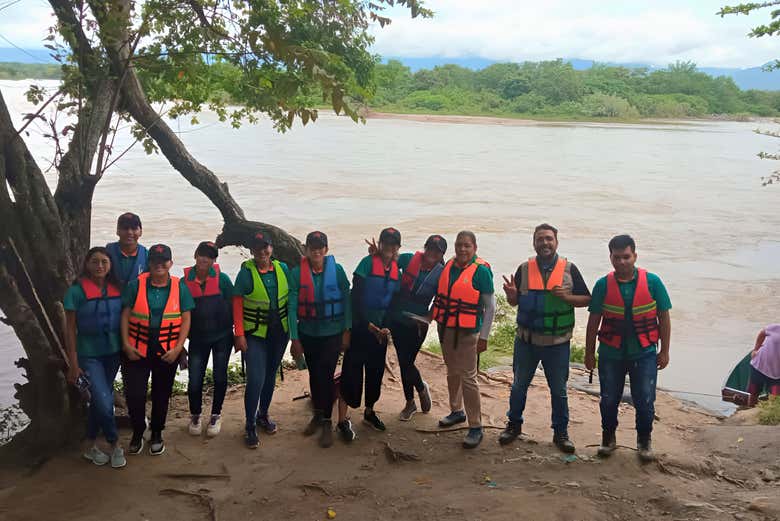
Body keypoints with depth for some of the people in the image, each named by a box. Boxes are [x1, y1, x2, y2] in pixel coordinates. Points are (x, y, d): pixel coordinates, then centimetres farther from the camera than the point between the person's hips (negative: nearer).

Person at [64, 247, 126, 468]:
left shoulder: (116, 289, 1)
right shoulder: (77, 291, -10)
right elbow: (70, 329, -7)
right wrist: (73, 364, -10)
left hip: (112, 353, 4)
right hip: (89, 355, -4)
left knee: (98, 401, 14)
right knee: (105, 403, -12)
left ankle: (92, 447, 28)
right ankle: (115, 446, 9)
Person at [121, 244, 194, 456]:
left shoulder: (180, 287, -1)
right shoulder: (136, 285, -2)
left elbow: (186, 319, 0)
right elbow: (125, 315, 1)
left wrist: (178, 348, -8)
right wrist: (126, 344, -7)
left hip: (168, 352, 1)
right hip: (138, 350, -1)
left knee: (161, 394, 12)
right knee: (134, 394, -3)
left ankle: (156, 434, 30)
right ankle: (137, 433, 20)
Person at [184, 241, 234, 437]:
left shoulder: (222, 279, -7)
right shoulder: (185, 281, -5)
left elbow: (232, 306, 0)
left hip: (222, 337, 0)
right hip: (197, 338, 0)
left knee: (220, 377, 7)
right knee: (194, 381, -2)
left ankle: (216, 415, 27)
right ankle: (195, 416, 24)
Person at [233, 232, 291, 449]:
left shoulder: (282, 269, -1)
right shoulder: (246, 272, -11)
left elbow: (290, 297, 7)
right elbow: (237, 304, -9)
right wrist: (239, 335, -14)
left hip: (279, 333, 4)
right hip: (255, 335, -4)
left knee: (271, 376, 17)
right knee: (255, 380, -10)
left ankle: (263, 414, 36)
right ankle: (251, 426, 4)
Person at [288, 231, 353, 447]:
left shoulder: (337, 270, -7)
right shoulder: (297, 273, -6)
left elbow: (346, 301, -2)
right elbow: (292, 306, -6)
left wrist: (347, 331, -4)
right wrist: (294, 339, -8)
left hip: (332, 333, -2)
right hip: (307, 333, 2)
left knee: (326, 375, -6)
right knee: (314, 375, 14)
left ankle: (327, 423, 7)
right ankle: (318, 415, 33)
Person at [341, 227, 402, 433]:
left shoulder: (396, 270, 7)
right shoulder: (368, 263, -10)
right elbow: (356, 297, -12)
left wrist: (386, 327, -3)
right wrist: (367, 324, -14)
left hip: (379, 329, 6)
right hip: (359, 327, -5)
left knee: (376, 371, 13)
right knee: (352, 370, -5)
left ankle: (369, 412, 30)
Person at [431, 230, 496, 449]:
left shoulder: (481, 271, -12)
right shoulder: (449, 265, 6)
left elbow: (490, 307, -10)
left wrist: (483, 337, -13)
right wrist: (432, 314, 12)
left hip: (467, 332, -7)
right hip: (446, 328, 7)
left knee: (468, 378, -7)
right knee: (452, 373, 20)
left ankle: (475, 427, 2)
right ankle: (457, 411, 38)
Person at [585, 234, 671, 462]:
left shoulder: (652, 282, -6)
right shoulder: (603, 285, -4)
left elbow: (664, 318, 1)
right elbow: (594, 321, 2)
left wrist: (664, 351, 1)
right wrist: (589, 353, 4)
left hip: (644, 353, -1)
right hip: (611, 354, 1)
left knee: (645, 401, 4)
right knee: (609, 400, 11)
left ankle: (644, 441, 26)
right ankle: (608, 438, 32)